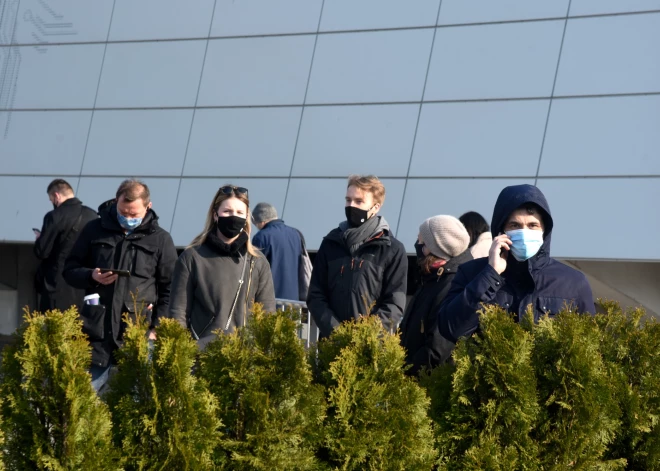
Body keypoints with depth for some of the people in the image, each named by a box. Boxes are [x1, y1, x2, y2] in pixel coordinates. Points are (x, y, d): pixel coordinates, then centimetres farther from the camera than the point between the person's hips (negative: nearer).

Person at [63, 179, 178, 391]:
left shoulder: (160, 239, 5)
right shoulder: (95, 230, 8)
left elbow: (169, 289, 6)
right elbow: (70, 270, 14)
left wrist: (157, 329, -3)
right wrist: (91, 276, -8)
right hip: (96, 331, 2)